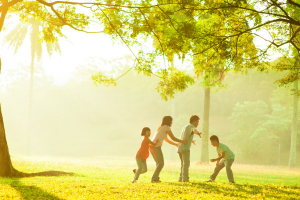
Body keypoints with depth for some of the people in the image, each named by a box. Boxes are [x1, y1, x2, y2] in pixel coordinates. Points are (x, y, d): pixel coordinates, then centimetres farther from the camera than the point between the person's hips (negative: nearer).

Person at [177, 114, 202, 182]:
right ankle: (185, 178, -27)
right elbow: (194, 130, -31)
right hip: (185, 148, -9)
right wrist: (198, 133, -55)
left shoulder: (185, 127, 26)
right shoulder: (191, 127, -4)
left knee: (183, 164, 18)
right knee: (186, 163, -16)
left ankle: (181, 178, 15)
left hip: (179, 148, 9)